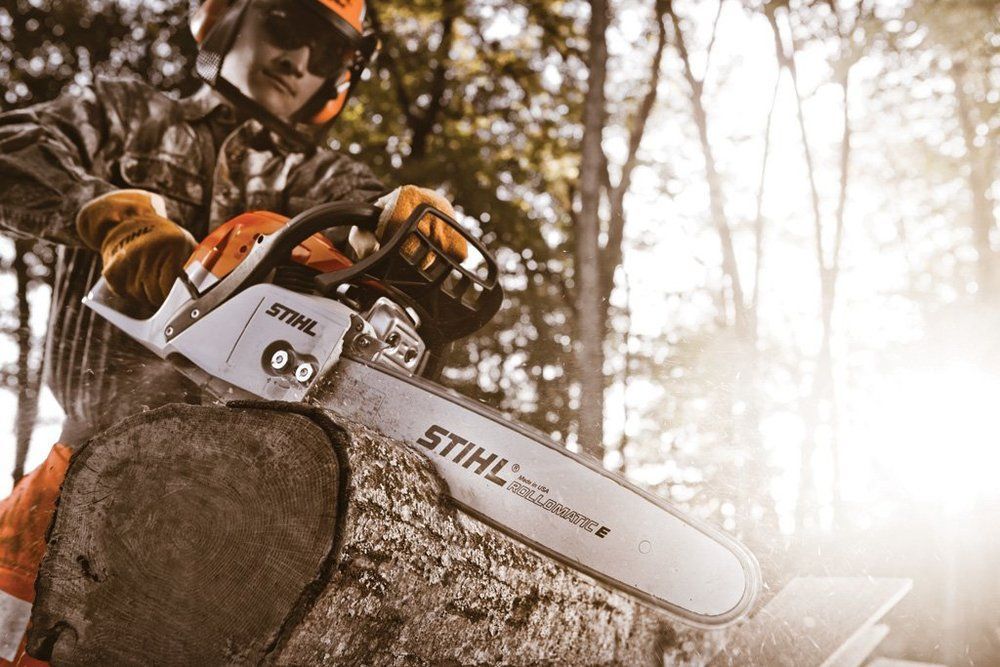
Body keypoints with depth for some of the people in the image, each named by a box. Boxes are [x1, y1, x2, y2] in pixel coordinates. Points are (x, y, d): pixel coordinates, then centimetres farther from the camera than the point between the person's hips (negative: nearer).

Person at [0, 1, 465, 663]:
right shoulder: (128, 114, 17)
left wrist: (416, 216, -28)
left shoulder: (318, 176, 17)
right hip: (105, 451, 1)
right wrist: (115, 209, -17)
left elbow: (367, 207, -3)